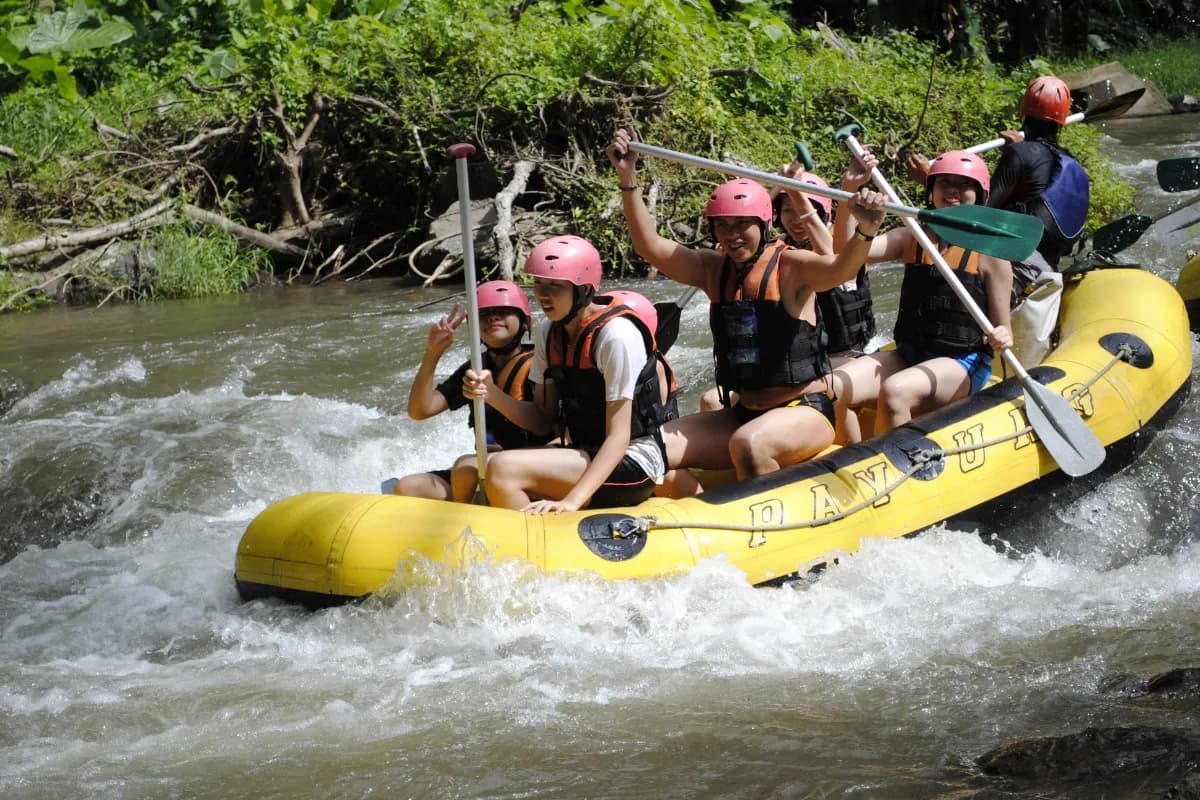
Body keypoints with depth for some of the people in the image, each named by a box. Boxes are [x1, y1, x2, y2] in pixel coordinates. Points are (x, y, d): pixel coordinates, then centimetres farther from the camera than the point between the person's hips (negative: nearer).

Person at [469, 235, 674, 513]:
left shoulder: (616, 334, -19)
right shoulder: (549, 333, 6)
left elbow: (618, 438, -21)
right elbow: (542, 421, 7)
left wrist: (571, 502, -32)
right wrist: (492, 394, -12)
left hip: (633, 467, -8)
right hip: (586, 454, 8)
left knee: (504, 468, -25)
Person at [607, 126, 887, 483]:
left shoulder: (790, 266, -9)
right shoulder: (713, 268, 8)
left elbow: (839, 269, -29)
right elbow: (652, 246, -1)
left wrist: (865, 232, -51)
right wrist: (628, 179, -12)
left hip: (804, 411, -6)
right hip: (743, 413, 6)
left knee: (748, 444, -38)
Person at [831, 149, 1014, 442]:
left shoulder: (990, 253, 0)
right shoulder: (911, 239, 9)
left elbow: (1001, 329, 1)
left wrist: (1001, 338, -23)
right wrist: (849, 189, -16)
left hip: (962, 365, -4)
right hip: (907, 356, 4)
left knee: (894, 391, -35)